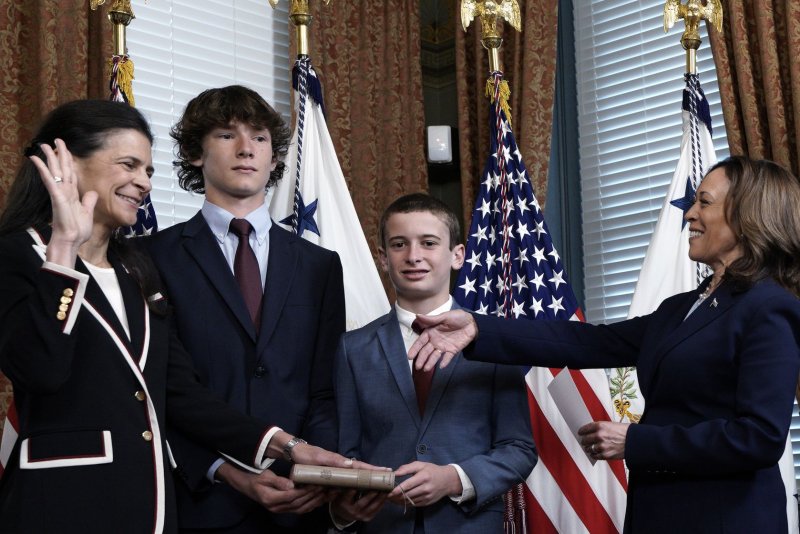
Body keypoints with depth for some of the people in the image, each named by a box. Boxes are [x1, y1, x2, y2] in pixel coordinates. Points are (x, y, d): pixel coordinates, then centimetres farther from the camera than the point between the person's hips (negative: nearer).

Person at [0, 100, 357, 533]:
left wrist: (284, 446, 0)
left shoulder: (136, 268, 16)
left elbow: (178, 391, 10)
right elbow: (38, 368, -23)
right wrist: (65, 244, -20)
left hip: (151, 499, 7)